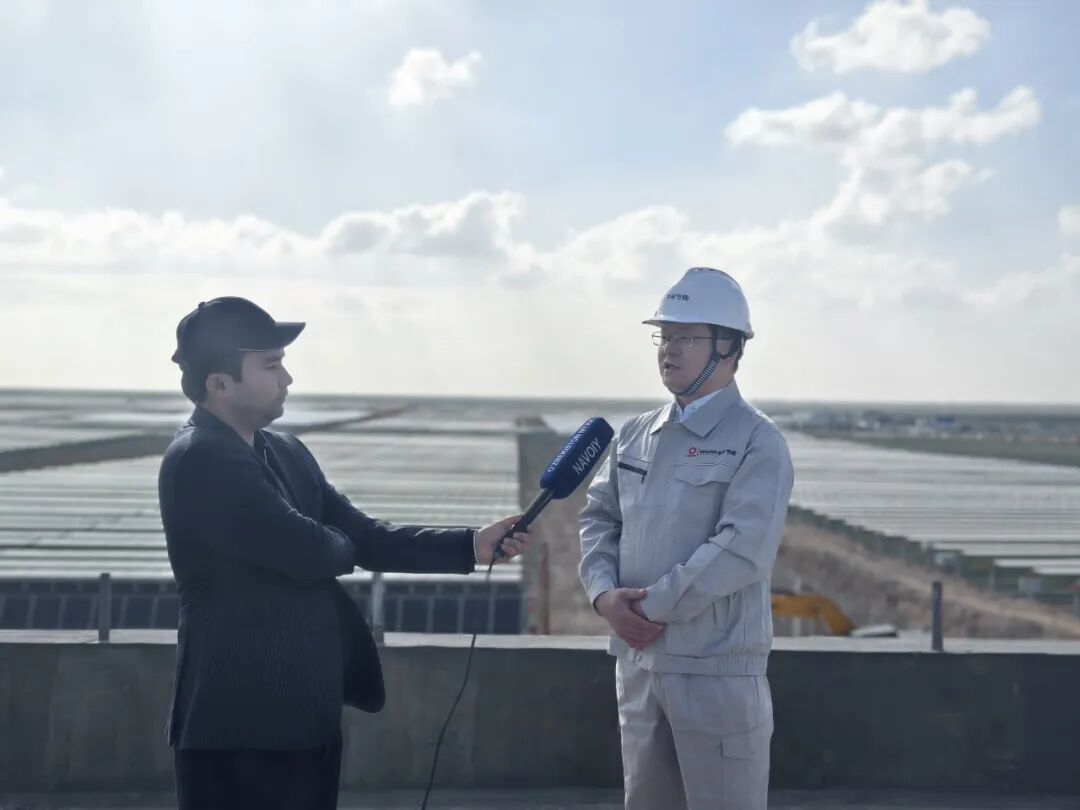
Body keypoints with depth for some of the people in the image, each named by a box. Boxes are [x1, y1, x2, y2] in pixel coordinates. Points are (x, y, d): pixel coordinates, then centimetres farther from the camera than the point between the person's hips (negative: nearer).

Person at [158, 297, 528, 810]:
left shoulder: (285, 453, 12)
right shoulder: (198, 460, -18)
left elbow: (366, 537, 10)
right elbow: (309, 551, -22)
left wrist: (471, 545, 0)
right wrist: (342, 543, 2)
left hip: (306, 711, 9)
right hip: (241, 721, -9)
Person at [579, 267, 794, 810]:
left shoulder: (756, 442, -9)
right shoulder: (635, 435, 12)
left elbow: (743, 551, -20)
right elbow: (597, 517, 12)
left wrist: (652, 606, -17)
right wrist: (605, 594, -7)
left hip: (717, 666, -7)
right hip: (637, 659, 7)